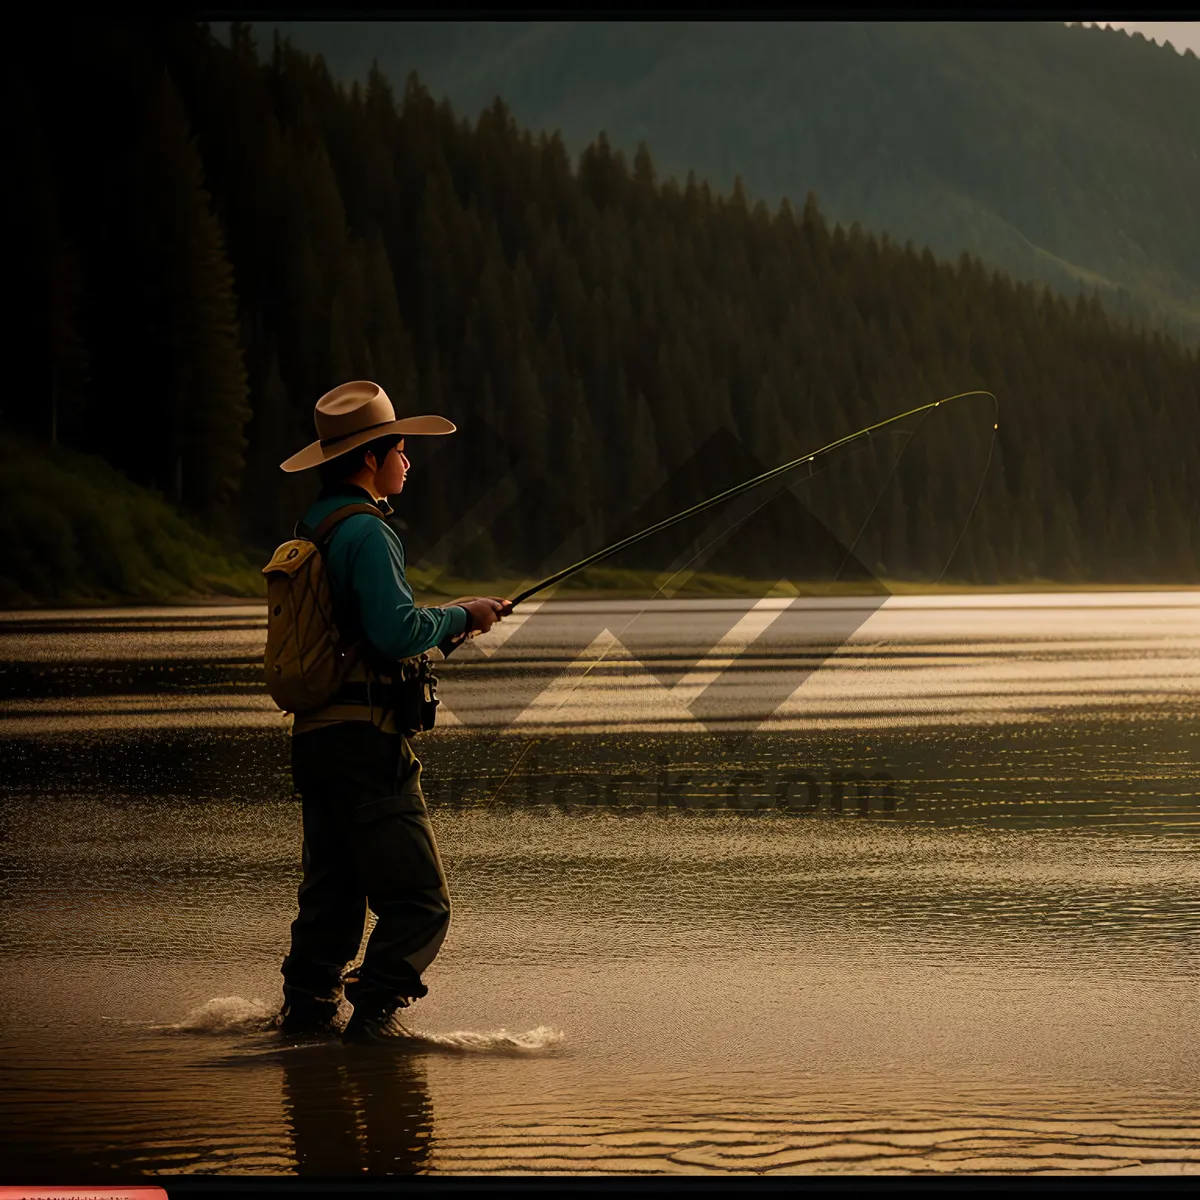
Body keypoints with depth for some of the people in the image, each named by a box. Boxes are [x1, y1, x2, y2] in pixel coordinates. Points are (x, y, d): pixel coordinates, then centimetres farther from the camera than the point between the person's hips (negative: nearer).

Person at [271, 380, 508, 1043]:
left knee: (332, 890, 15)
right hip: (365, 738, -10)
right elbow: (395, 633, -23)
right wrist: (461, 616, -6)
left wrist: (445, 619, 20)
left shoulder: (312, 527, 17)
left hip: (313, 734, 10)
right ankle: (375, 1013, -14)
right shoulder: (366, 532, -13)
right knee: (418, 898, -8)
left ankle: (306, 1011, 14)